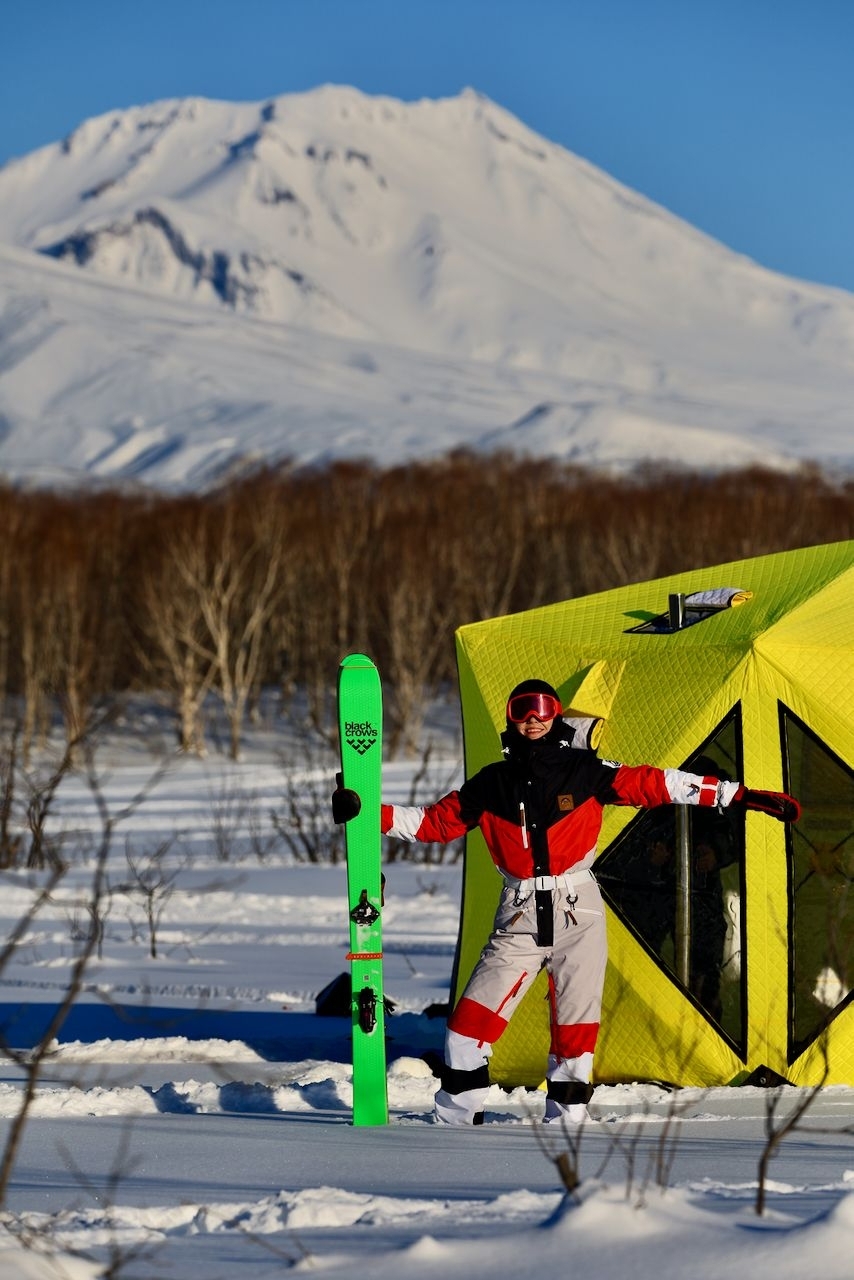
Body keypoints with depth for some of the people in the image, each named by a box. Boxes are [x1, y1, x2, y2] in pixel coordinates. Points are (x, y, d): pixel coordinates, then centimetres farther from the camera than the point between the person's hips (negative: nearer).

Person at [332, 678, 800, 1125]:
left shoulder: (585, 771, 1)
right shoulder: (493, 784, 6)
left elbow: (655, 784, 0)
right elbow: (434, 821, 12)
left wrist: (736, 795, -3)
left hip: (578, 912, -1)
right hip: (519, 918, 1)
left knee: (575, 1022, 1)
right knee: (471, 1019, -7)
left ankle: (566, 1116, 13)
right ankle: (456, 1114, 4)